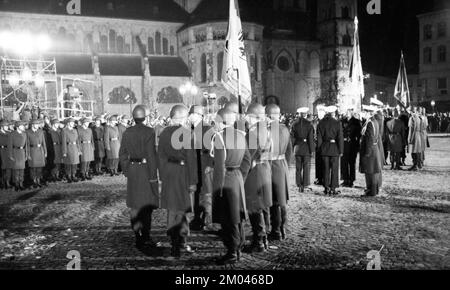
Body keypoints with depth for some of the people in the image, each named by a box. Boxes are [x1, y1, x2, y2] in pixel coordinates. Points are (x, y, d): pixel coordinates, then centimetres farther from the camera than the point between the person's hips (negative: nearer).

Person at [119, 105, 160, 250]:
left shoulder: (127, 133, 4)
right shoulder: (149, 132, -12)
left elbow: (122, 154, 7)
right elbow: (151, 155, -15)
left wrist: (127, 171, 17)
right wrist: (153, 175, -11)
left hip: (132, 170, 5)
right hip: (146, 170, -5)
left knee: (135, 205, 11)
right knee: (147, 204, 4)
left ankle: (138, 237, 18)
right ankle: (145, 237, 3)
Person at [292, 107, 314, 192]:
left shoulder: (295, 124, 0)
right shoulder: (309, 124, -8)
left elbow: (293, 137, 2)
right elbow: (311, 138, -9)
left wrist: (293, 148, 9)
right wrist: (312, 150, -4)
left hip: (297, 148, 2)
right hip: (306, 148, -2)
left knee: (298, 168, 9)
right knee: (306, 168, 6)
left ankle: (300, 186, 12)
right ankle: (306, 185, 6)